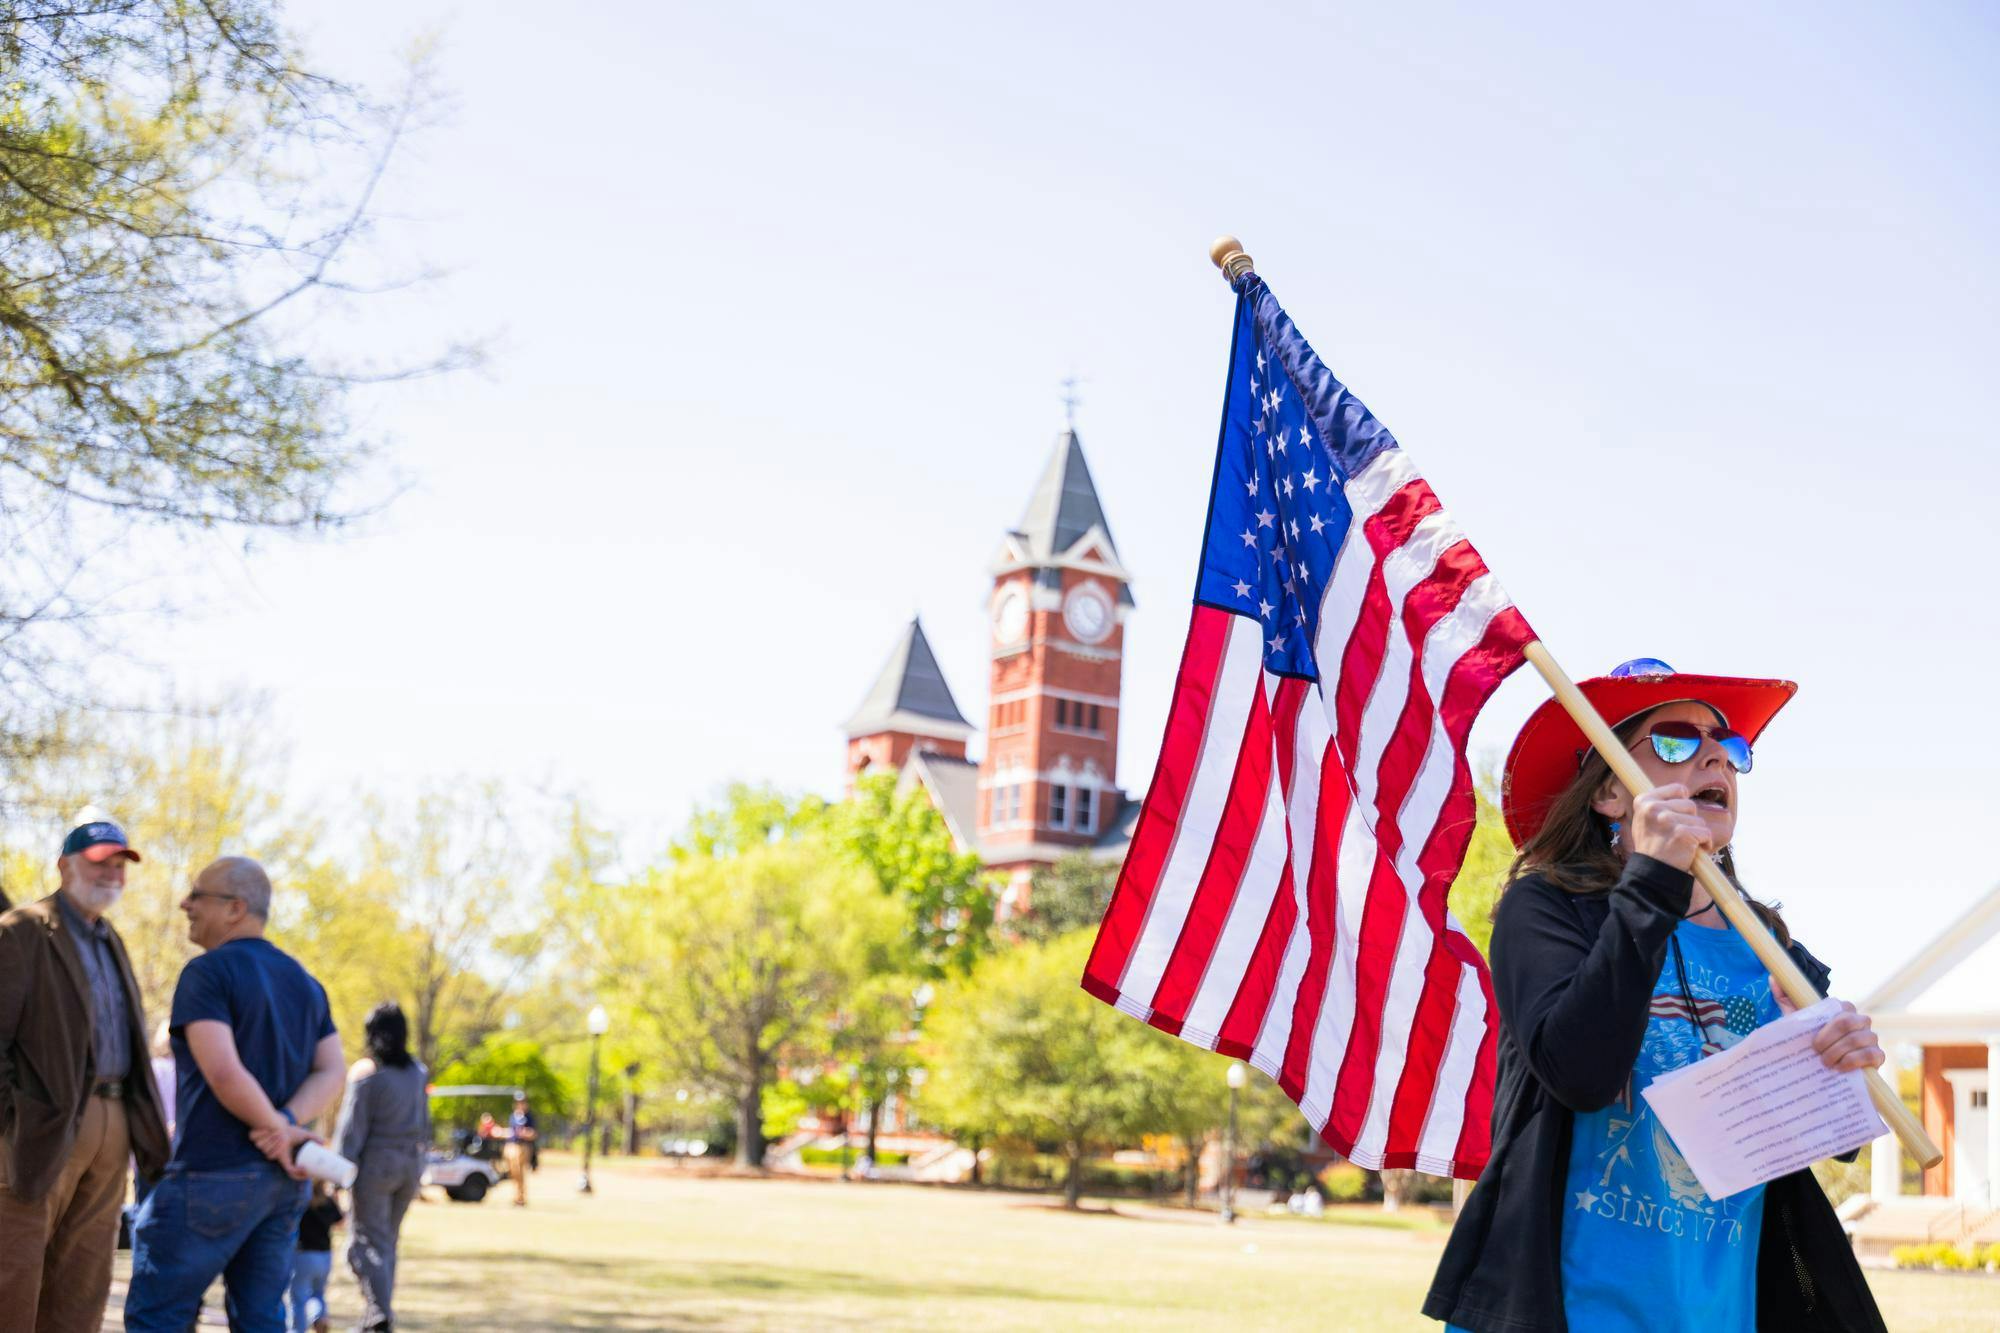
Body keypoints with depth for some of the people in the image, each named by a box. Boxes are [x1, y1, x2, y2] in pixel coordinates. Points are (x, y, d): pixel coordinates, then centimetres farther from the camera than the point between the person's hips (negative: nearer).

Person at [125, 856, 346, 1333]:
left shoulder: (208, 972, -9)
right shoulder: (305, 982, 14)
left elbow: (224, 1073, -20)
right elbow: (332, 1073, 7)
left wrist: (278, 1129, -8)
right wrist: (288, 1123, -8)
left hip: (213, 1173, -7)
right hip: (285, 1183, 7)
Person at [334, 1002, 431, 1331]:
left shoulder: (366, 1073, -9)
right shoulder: (418, 1073, 8)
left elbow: (352, 1129, -12)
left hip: (376, 1164, -5)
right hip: (411, 1166, 6)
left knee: (369, 1242, -2)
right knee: (388, 1242, 15)